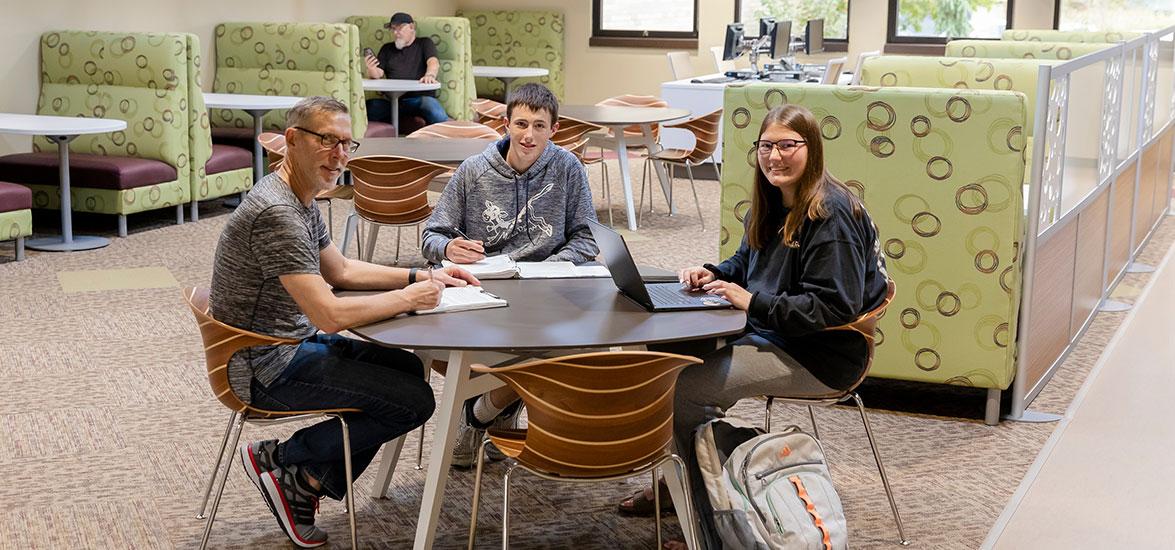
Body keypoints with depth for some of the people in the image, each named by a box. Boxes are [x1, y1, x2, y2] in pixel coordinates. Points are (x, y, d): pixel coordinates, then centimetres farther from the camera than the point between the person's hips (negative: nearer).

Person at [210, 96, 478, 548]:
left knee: (408, 369, 18)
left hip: (291, 346, 11)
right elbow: (330, 314, -29)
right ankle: (283, 460, 2)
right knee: (413, 402, -12)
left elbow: (341, 270, 23)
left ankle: (310, 481, 13)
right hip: (268, 370, -11)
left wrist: (420, 276, 12)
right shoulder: (276, 213, -25)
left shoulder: (302, 201, 9)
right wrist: (409, 299, -16)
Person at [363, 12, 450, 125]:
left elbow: (434, 62, -4)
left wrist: (430, 75, -28)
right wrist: (371, 69, -10)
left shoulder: (424, 43, 16)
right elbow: (378, 74, 16)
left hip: (420, 98, -3)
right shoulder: (387, 49, 26)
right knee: (367, 106, -27)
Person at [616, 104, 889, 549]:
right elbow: (746, 264, 23)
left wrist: (753, 303, -27)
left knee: (681, 388, -20)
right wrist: (712, 275, 1)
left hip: (819, 355, -10)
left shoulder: (830, 214, -20)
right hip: (768, 333, 10)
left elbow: (834, 307, -24)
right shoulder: (772, 204, 9)